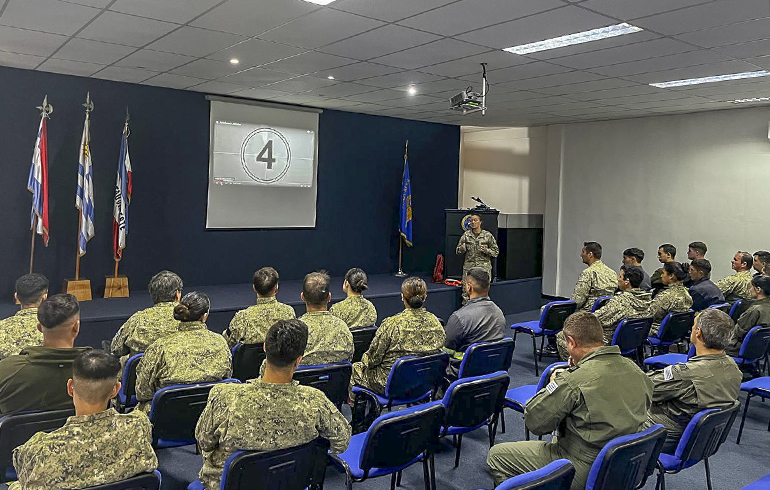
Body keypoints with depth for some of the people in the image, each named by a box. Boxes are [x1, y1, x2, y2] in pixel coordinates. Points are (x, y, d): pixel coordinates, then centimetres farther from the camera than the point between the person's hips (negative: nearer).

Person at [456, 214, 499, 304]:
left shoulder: (487, 235, 3)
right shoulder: (466, 235, 6)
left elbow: (496, 252, 7)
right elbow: (458, 250, 12)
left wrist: (487, 250, -12)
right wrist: (462, 249, -11)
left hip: (484, 267, -1)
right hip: (469, 267, 1)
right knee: (466, 291, -4)